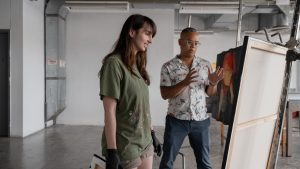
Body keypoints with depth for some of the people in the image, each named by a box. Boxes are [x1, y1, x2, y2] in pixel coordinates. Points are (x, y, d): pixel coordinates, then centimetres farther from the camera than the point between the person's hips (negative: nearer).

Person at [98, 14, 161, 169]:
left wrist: (152, 134, 13)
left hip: (145, 142, 7)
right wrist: (112, 151, -19)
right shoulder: (114, 63, -14)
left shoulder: (138, 65, 9)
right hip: (124, 146, -7)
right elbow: (110, 111, -17)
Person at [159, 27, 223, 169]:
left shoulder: (205, 65, 3)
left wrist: (213, 83, -16)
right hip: (176, 120, -2)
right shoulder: (168, 67, -6)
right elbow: (165, 94, -11)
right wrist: (184, 83, -25)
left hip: (200, 120, 3)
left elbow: (210, 93, 6)